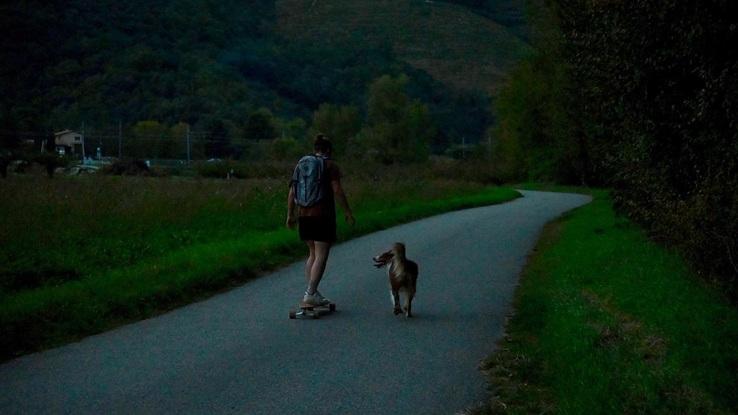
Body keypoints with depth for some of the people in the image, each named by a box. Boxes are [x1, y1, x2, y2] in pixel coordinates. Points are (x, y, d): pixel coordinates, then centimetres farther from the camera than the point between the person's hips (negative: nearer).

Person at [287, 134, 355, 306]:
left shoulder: (301, 164, 11)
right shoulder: (330, 165, -4)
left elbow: (292, 192, 8)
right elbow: (337, 191, -11)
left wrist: (290, 215, 13)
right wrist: (347, 212, -4)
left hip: (304, 215, 6)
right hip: (323, 215, -6)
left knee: (313, 254, 17)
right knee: (321, 256, -3)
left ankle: (311, 291, 14)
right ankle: (310, 294, -11)